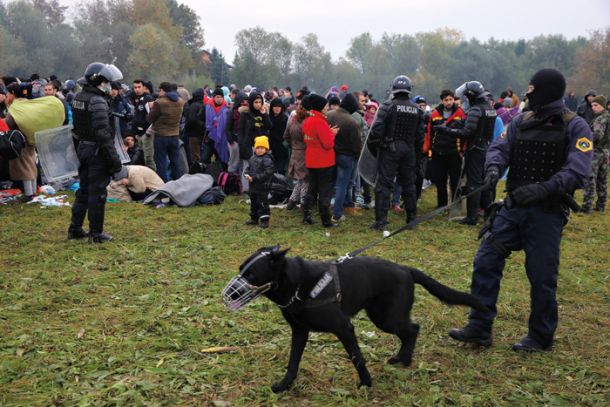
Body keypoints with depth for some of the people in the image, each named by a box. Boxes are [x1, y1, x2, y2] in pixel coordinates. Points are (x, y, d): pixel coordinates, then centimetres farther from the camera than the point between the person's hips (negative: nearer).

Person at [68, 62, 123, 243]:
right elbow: (103, 133, -23)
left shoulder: (78, 97, 9)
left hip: (83, 147, 9)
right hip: (97, 151, -9)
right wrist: (114, 158, -21)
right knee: (97, 193, -1)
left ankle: (75, 229, 24)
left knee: (83, 190, 17)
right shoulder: (97, 101, -19)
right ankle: (96, 233, 7)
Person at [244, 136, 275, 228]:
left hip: (263, 187, -9)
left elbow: (267, 173, -23)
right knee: (253, 203, 19)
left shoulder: (267, 160, -17)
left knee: (263, 203, -4)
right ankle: (254, 218, 32)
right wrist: (246, 174, -5)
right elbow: (249, 167, 18)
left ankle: (264, 220, 3)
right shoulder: (253, 158, 9)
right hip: (253, 186, 9)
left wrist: (254, 178, -23)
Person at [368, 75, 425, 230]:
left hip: (390, 149, -4)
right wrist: (416, 153, 18)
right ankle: (411, 218, 22)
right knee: (409, 184, 14)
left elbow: (377, 129, -14)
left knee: (384, 184, -3)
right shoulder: (417, 109, 7)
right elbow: (420, 135, 8)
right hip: (409, 150, 4)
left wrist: (372, 145, 1)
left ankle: (381, 220, -7)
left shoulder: (387, 106, -8)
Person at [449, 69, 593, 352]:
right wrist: (493, 168, -20)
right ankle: (479, 328, 9)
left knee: (542, 276, 4)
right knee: (486, 261, 0)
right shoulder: (521, 122, 8)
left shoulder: (575, 127, -7)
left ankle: (541, 337, 23)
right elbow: (499, 148, 2)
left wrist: (544, 188, -31)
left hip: (547, 213, -5)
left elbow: (577, 171, -17)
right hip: (513, 207, 5)